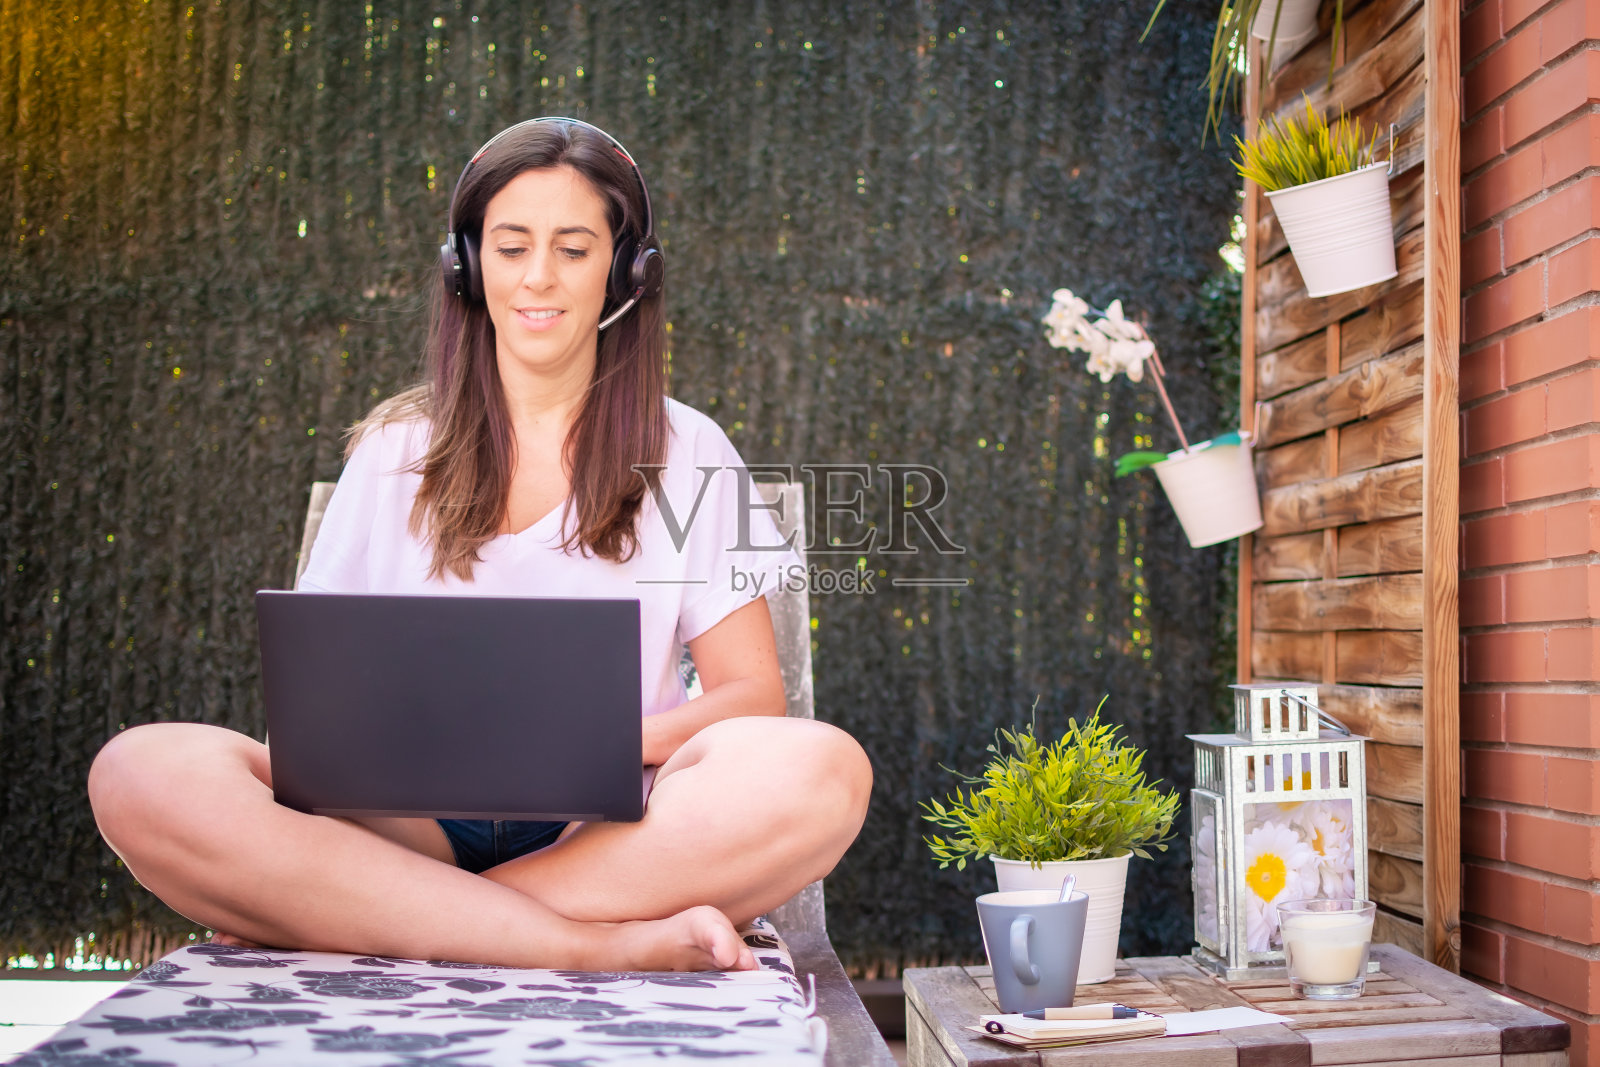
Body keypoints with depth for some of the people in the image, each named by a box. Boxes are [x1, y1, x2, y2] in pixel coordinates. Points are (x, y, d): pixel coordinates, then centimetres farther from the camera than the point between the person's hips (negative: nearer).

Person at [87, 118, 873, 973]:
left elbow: (753, 692, 7)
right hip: (410, 823, 1)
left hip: (607, 831, 0)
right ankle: (613, 947, -31)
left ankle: (354, 919, -27)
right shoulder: (394, 452, 16)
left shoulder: (687, 455, 12)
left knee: (820, 769, -33)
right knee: (141, 773, -27)